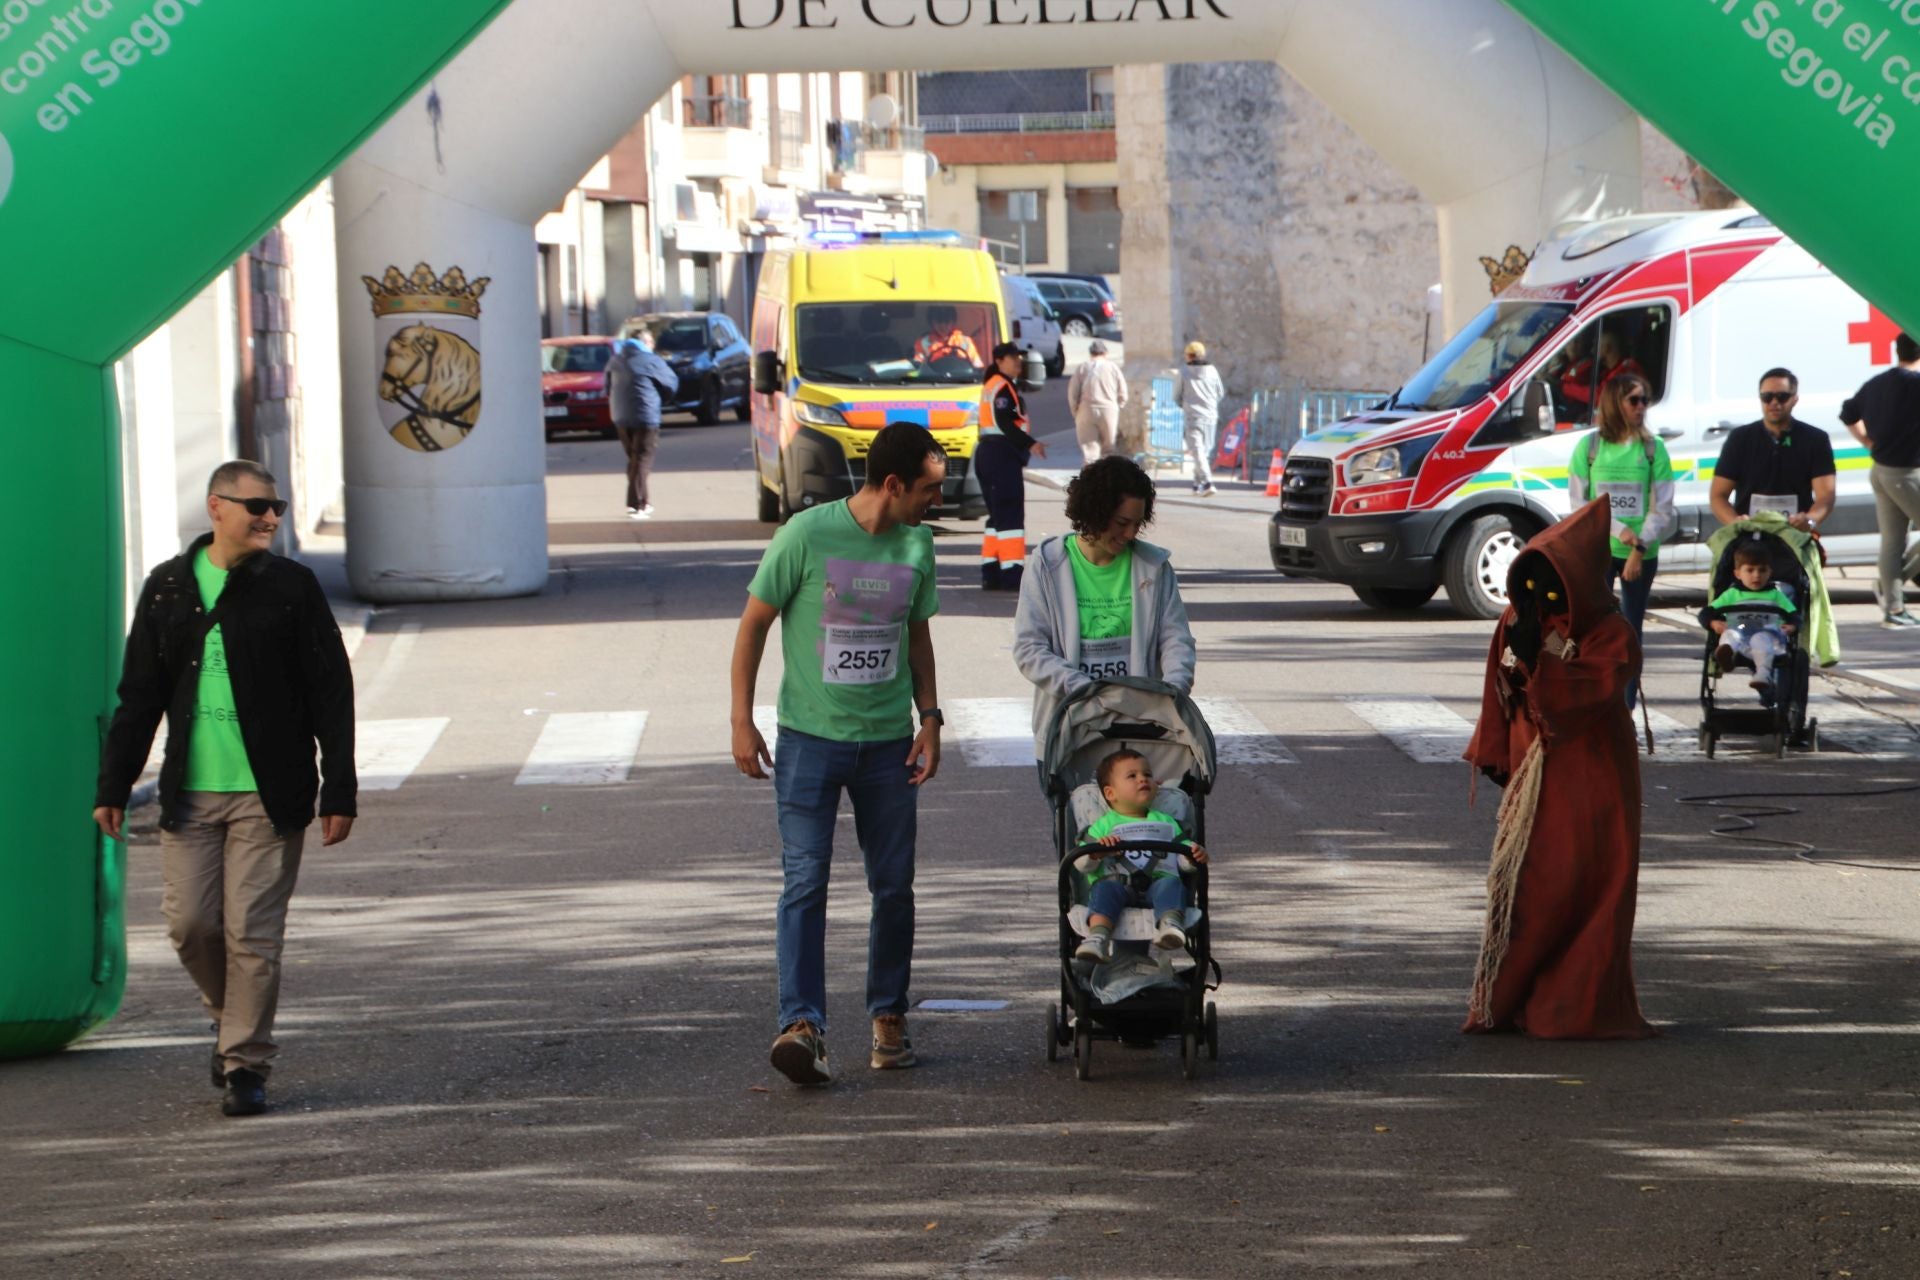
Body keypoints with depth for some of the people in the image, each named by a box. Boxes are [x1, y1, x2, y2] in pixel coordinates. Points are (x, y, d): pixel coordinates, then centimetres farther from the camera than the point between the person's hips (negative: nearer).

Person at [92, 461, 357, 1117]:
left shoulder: (292, 587, -1)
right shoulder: (168, 587, 7)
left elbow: (332, 694, 0)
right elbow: (138, 696, 12)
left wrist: (339, 791, -5)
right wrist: (113, 786, 7)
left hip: (267, 794, -3)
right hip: (189, 793, 3)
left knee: (253, 933, -5)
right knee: (190, 923, 2)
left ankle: (246, 1064, 5)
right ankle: (229, 1016, 29)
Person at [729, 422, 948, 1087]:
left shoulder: (917, 546, 5)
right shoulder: (807, 535, -11)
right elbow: (754, 624, -3)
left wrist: (930, 719, 9)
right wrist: (742, 722, -5)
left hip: (889, 743, 4)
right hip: (810, 738, -4)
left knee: (894, 886, 7)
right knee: (805, 880, -12)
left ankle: (888, 1016, 21)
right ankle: (802, 1025, -18)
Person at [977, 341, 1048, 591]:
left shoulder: (990, 386, 20)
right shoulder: (1004, 387, -11)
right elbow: (1004, 422, -21)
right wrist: (1030, 444, -23)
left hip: (986, 451, 11)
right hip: (1002, 454, -11)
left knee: (997, 514, 14)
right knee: (1011, 514, -11)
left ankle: (990, 574, 14)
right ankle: (1012, 575, -15)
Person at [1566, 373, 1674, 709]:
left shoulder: (1653, 448, 2)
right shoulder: (1589, 447, 2)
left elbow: (1662, 508, -2)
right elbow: (1578, 502, -1)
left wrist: (1639, 547, -14)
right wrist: (1618, 530, -14)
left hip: (1642, 555, 1)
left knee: (1631, 631, 5)